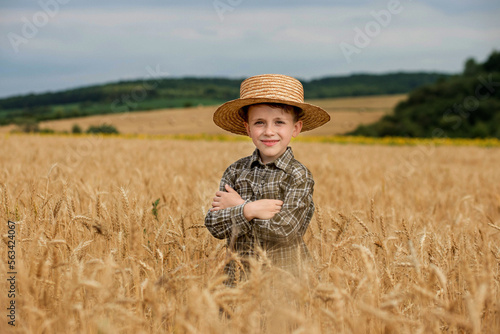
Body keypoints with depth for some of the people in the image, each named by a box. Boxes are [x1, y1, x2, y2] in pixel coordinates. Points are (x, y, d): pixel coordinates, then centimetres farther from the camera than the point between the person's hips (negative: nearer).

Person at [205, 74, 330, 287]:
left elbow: (284, 230, -20)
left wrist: (238, 206, -11)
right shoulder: (236, 172, 2)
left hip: (286, 277, -3)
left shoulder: (298, 176, -10)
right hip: (238, 274, 3)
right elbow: (213, 225, -6)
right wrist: (249, 210, -23)